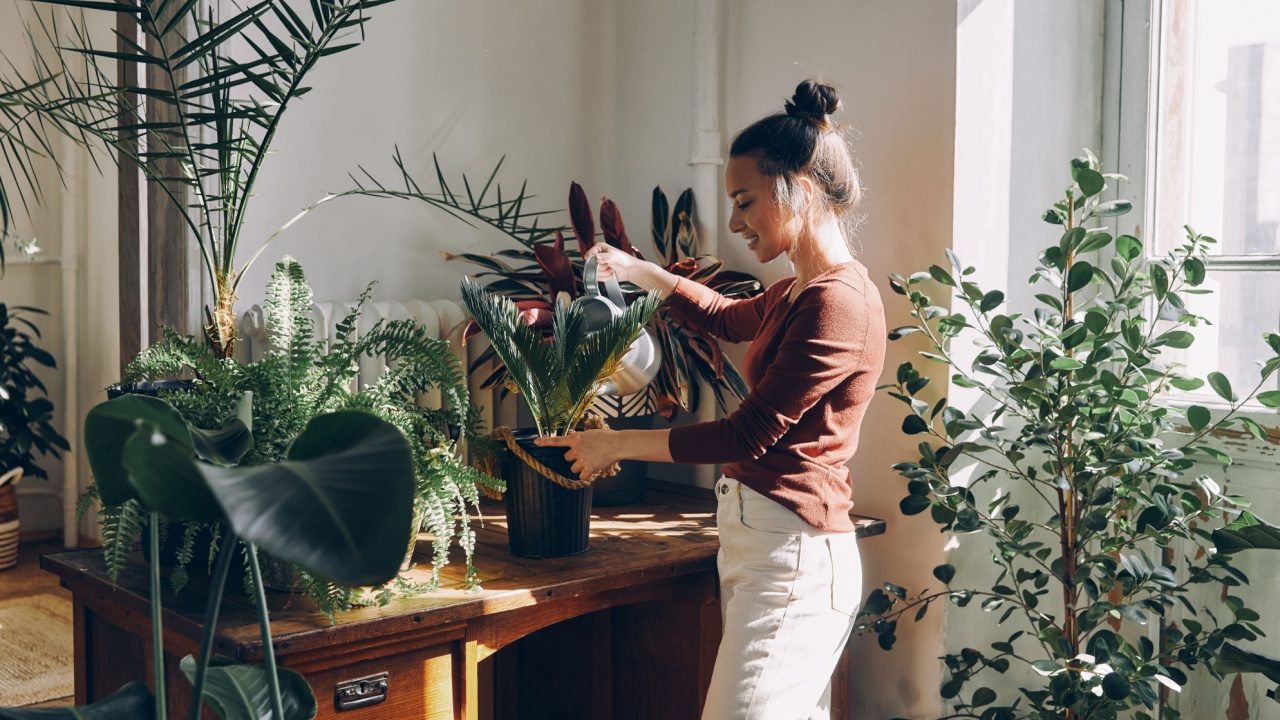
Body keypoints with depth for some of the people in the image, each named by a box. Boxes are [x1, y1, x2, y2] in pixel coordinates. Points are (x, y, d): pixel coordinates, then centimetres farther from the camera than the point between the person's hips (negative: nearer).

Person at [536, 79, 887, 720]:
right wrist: (639, 271, 31)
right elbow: (729, 317, 37)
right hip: (752, 541, 9)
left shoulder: (838, 302, -16)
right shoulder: (794, 294, 14)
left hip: (792, 555, -9)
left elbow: (749, 434, -17)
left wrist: (615, 444, -8)